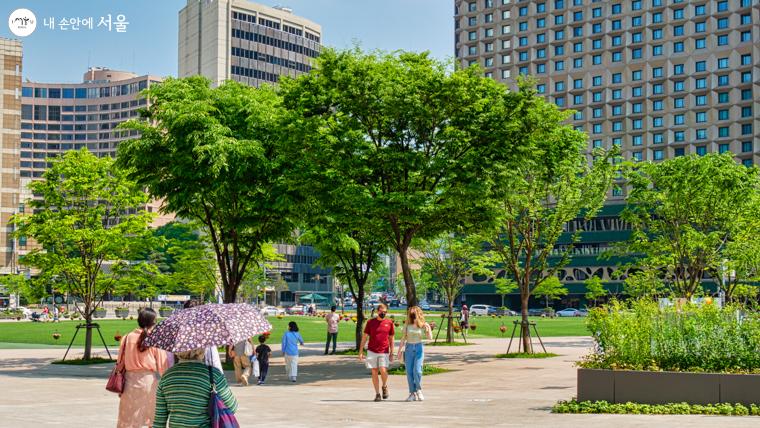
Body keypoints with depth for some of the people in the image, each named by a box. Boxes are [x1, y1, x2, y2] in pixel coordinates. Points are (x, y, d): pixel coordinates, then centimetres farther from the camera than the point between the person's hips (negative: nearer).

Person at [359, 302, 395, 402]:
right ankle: (377, 394, 11)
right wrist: (361, 352, 3)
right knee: (374, 372, 2)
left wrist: (391, 353, 8)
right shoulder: (370, 322, 3)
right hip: (372, 351, 1)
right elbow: (364, 337, 7)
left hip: (384, 352, -1)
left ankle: (384, 386, 14)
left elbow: (391, 339, 12)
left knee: (383, 370, -15)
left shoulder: (389, 323, 5)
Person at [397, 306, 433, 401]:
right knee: (409, 372, 0)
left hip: (419, 348, -2)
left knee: (417, 370, -14)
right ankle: (413, 393, 6)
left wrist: (428, 330, -23)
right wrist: (399, 350, 9)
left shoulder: (423, 325, -2)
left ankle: (419, 391, 4)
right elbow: (403, 338, 9)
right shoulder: (407, 325, 1)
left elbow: (430, 338, -7)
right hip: (409, 348, 2)